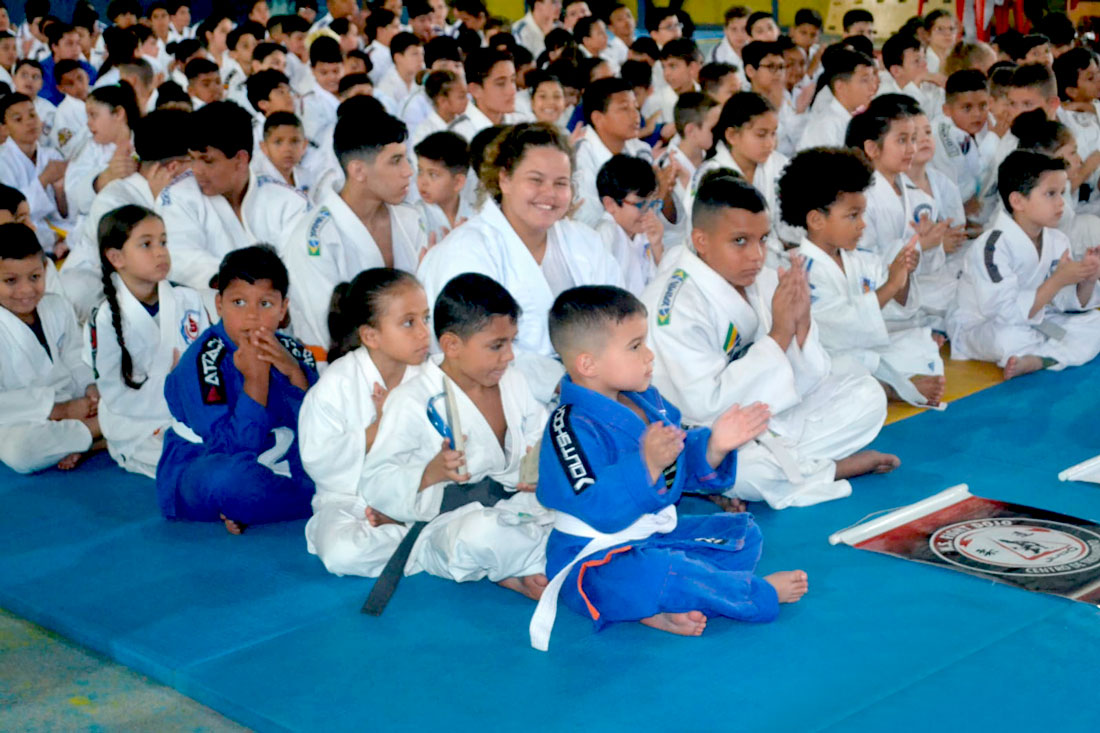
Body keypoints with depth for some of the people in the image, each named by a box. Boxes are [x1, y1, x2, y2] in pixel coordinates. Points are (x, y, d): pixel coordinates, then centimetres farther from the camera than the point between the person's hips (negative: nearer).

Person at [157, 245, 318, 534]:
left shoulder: (293, 354, -1)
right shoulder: (204, 360, -19)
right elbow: (237, 448, -26)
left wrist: (295, 374, -20)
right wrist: (256, 379, -29)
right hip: (197, 472, -6)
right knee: (231, 479, -40)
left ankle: (247, 509, -16)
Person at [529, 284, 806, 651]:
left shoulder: (646, 401, 7)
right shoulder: (571, 427, -22)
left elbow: (684, 467, 15)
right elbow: (600, 509, -31)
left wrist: (715, 445, -4)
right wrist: (646, 464, -40)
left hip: (656, 536, 10)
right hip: (594, 562, -10)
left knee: (743, 532, 12)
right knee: (646, 574, -40)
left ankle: (662, 608, -15)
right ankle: (757, 594, -14)